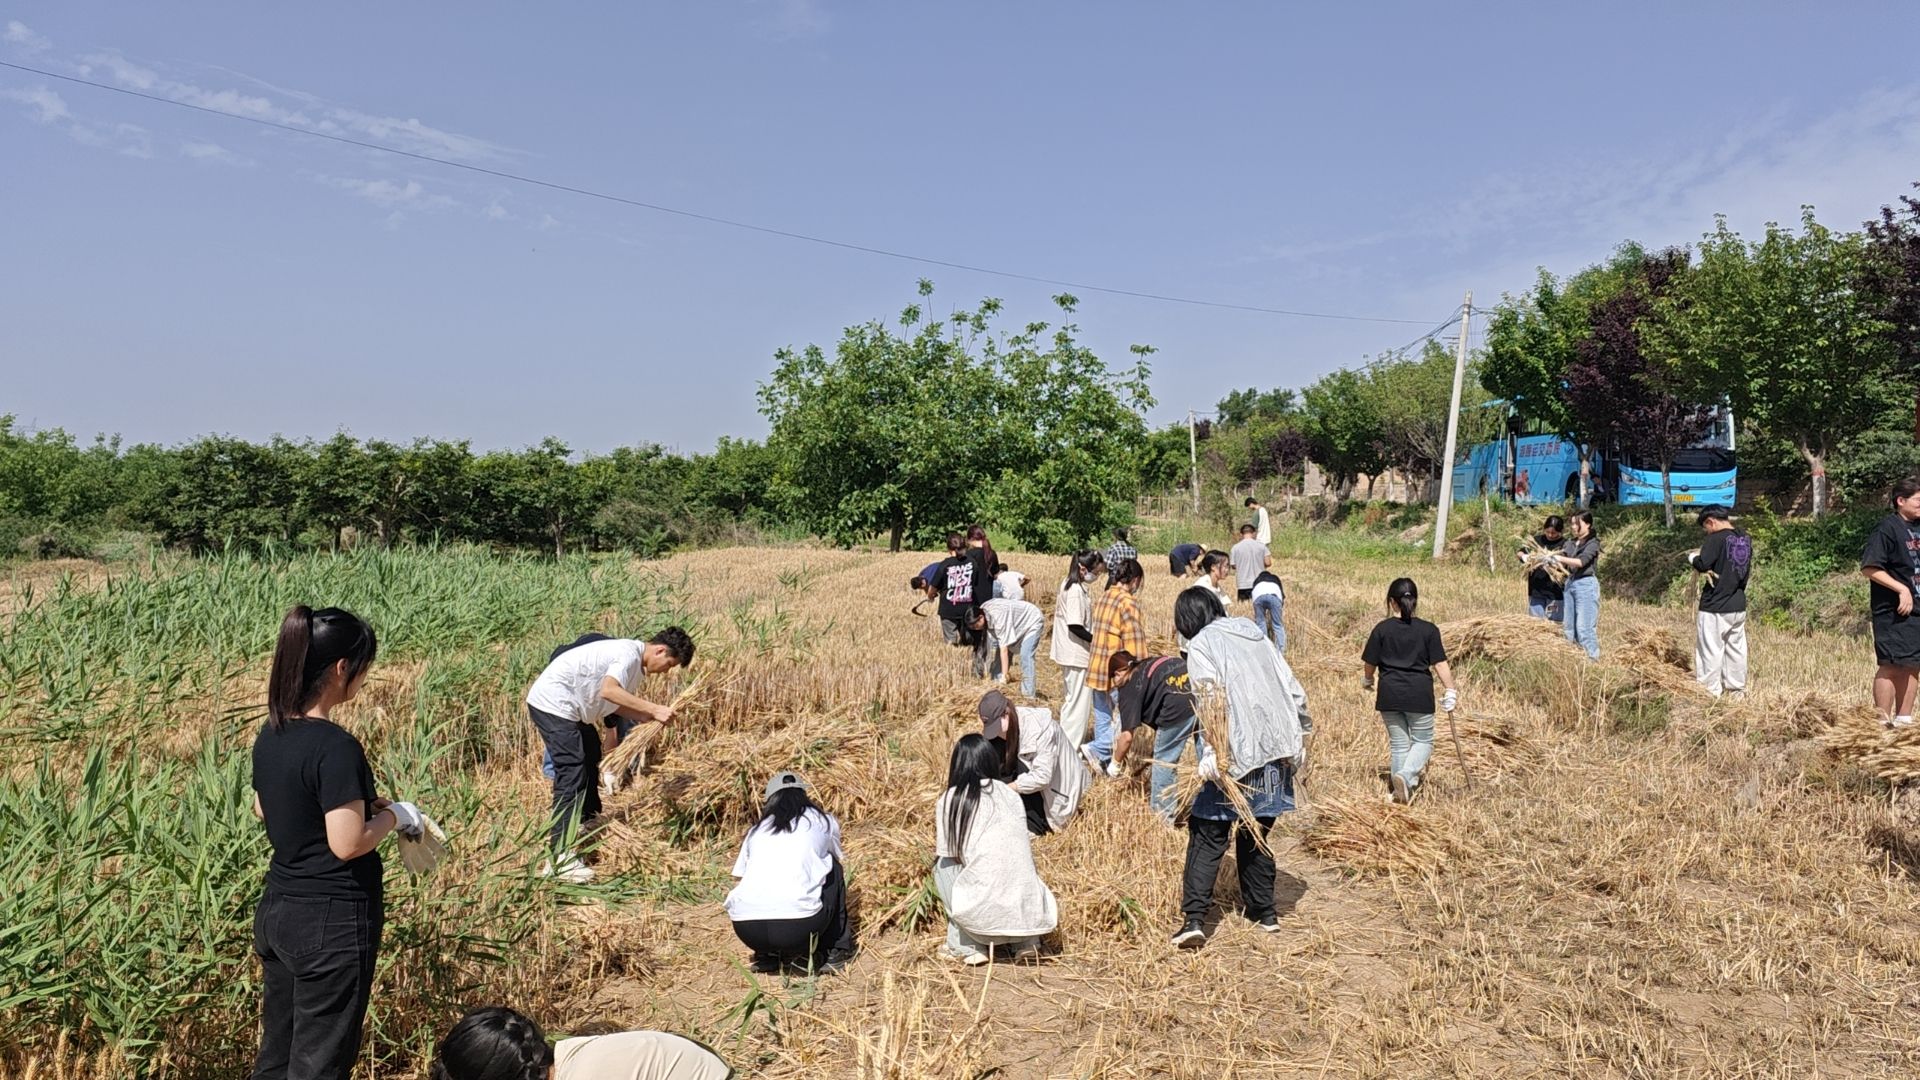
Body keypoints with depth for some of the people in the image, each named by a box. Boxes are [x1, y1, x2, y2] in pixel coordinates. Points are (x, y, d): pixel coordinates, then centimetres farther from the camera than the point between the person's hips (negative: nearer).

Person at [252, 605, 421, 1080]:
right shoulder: (336, 746, -23)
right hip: (332, 923, -8)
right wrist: (392, 815, -6)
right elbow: (347, 844, -24)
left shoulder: (272, 733, 3)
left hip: (277, 912, 8)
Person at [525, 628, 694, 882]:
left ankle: (587, 822, 47)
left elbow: (618, 704, 13)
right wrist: (654, 709, -32)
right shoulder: (630, 654, -20)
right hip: (552, 702, -11)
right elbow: (608, 691, -35)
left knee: (591, 755, 27)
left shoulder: (636, 663, 11)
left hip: (564, 705, 11)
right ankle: (560, 858, -17)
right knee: (571, 775, -15)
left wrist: (652, 717, -1)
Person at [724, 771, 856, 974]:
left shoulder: (756, 830, 24)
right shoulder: (823, 821, 20)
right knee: (831, 868, 23)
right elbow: (839, 860, 38)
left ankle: (767, 955, 17)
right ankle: (835, 950, 23)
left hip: (747, 931, 3)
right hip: (797, 927, -3)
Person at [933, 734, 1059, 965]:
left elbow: (947, 857, 11)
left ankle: (968, 947, 15)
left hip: (985, 914, -4)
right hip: (1031, 912, 4)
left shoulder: (949, 800, 5)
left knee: (943, 866, 23)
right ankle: (1027, 942, 17)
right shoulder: (1010, 794, 14)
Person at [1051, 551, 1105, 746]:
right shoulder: (1076, 591, -20)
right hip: (1077, 655, -10)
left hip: (1070, 653, 10)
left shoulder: (1068, 584, 9)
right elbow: (1075, 626, -24)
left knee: (1072, 700, 18)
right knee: (1079, 703, -2)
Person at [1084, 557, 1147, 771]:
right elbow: (1134, 641, -17)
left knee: (1103, 718, 15)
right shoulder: (1128, 602, -14)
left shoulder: (1103, 598, 10)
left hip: (1096, 668, 9)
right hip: (1118, 671, -9)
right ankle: (1097, 749, -9)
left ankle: (1103, 761, 20)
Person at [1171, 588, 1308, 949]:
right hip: (1276, 753, 6)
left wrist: (1212, 754, -22)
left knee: (1207, 837, 0)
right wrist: (1300, 736, 22)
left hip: (1238, 756, -6)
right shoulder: (1254, 634, 15)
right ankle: (1264, 912, 26)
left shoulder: (1201, 644, -4)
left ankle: (1194, 919, -8)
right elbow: (1294, 691, 15)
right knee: (1254, 834, 19)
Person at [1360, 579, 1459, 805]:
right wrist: (1450, 692, 6)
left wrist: (1367, 681, 23)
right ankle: (1406, 776, -13)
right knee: (1423, 741, 12)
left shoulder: (1382, 629, -2)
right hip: (1419, 695, -1)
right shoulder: (1429, 630, -3)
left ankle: (1403, 787, 17)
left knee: (1399, 744, 13)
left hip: (1389, 694, 1)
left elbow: (1369, 664, 3)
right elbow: (1440, 664, -3)